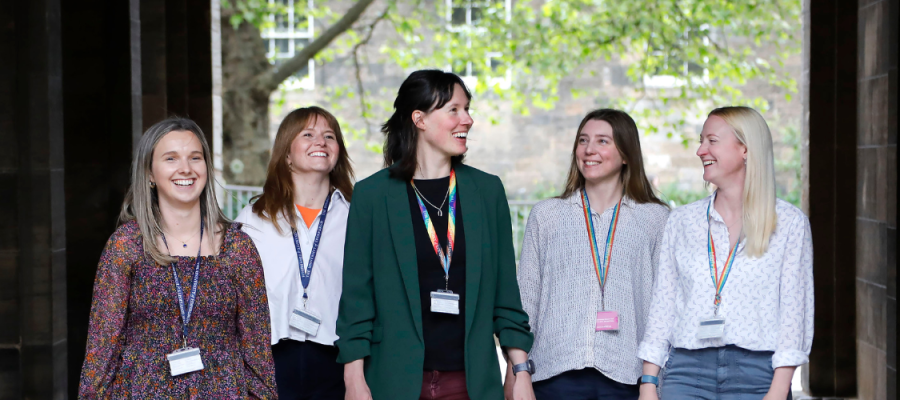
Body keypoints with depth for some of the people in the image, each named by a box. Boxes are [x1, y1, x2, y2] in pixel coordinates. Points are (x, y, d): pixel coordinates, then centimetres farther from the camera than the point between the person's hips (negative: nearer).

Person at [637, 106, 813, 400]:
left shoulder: (789, 223, 3)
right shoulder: (681, 221, 11)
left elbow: (794, 310, 0)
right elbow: (662, 305, 11)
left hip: (757, 374, -2)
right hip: (688, 369, 2)